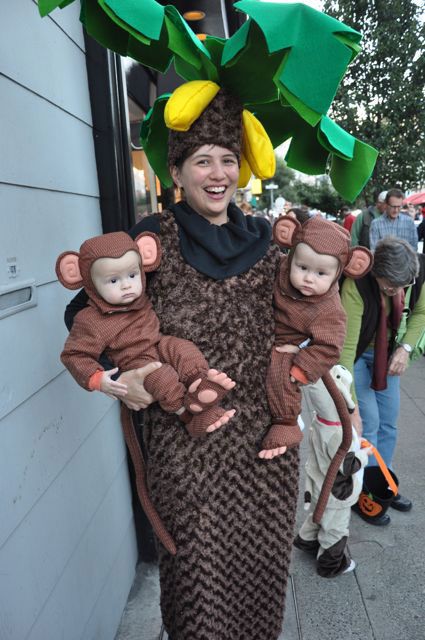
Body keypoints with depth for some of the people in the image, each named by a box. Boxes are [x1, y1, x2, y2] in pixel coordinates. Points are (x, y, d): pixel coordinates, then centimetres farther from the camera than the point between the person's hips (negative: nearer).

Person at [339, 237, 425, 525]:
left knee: (389, 422, 11)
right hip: (356, 353, -5)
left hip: (387, 350, 5)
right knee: (368, 423, -6)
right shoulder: (356, 284, -37)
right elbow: (346, 348, -37)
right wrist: (351, 409, -37)